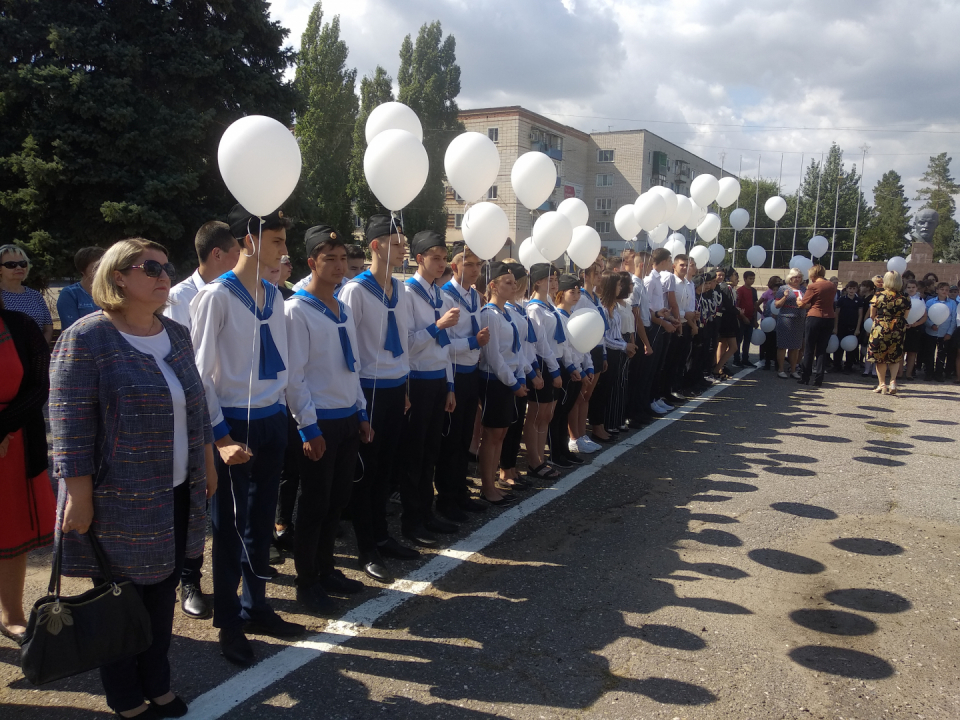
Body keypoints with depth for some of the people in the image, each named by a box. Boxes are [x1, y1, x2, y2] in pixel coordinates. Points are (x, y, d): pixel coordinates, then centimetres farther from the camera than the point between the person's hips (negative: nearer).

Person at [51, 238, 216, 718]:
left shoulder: (176, 335, 7)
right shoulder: (86, 337, -13)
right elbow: (71, 425, -15)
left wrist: (207, 464, 15)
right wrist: (79, 497, -16)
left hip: (178, 496, 6)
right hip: (120, 503, -6)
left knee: (162, 593, 16)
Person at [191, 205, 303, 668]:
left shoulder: (274, 295, 7)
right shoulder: (217, 295, -12)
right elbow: (199, 371, -12)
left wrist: (288, 413, 12)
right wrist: (221, 435, -15)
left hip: (272, 421, 6)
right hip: (236, 424, -6)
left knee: (261, 521, 16)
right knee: (229, 525, 9)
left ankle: (255, 608, 34)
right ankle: (228, 622, 26)